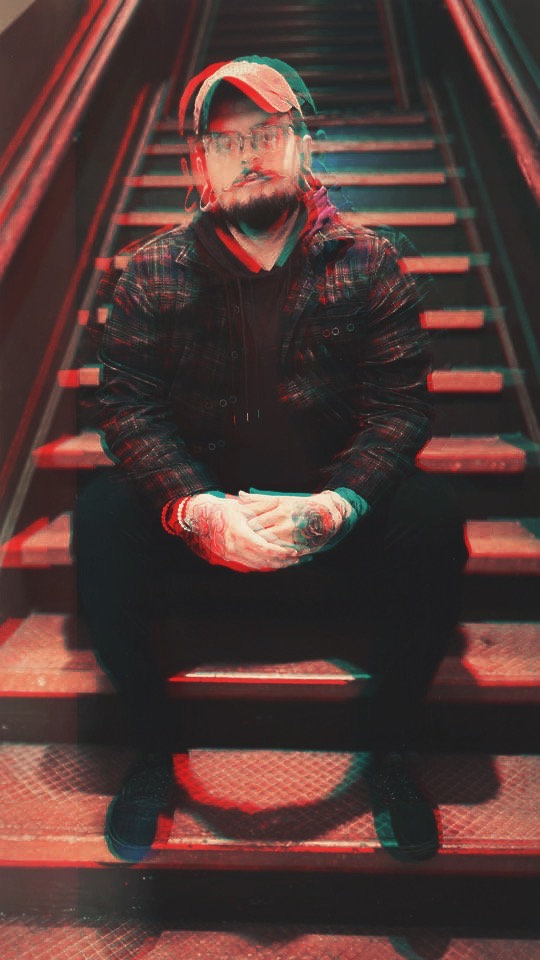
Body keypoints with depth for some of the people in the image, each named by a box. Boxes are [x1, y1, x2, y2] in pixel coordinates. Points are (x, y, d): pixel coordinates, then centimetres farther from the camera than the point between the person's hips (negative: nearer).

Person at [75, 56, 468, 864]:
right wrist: (198, 509, -28)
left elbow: (399, 405, -9)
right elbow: (128, 408, -10)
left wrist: (337, 503, -29)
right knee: (103, 517, -25)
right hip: (196, 503, 1)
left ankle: (391, 756, -3)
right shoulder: (155, 272, -2)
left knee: (430, 519, -27)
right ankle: (153, 754, -3)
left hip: (333, 502, 0)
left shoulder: (369, 263, -2)